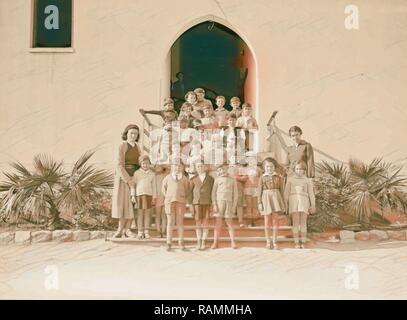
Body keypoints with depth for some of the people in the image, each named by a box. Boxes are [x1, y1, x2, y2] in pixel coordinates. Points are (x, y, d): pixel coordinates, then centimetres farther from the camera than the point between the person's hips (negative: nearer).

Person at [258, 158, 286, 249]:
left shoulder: (279, 177, 5)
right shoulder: (262, 178, 3)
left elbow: (281, 190, 8)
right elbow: (259, 191, 2)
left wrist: (282, 202, 5)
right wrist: (259, 203, -4)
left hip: (276, 198, 1)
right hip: (266, 198, -1)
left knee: (275, 220, -1)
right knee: (267, 221, 1)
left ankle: (274, 242, 7)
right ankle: (268, 242, 10)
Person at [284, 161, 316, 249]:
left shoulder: (308, 180, 9)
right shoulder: (290, 179, 9)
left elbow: (311, 194, 7)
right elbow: (286, 192, 7)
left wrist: (313, 206, 1)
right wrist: (285, 204, -1)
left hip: (304, 202, 0)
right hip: (294, 201, 0)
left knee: (303, 223, -5)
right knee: (295, 223, -6)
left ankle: (303, 243, 0)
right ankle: (296, 243, -4)